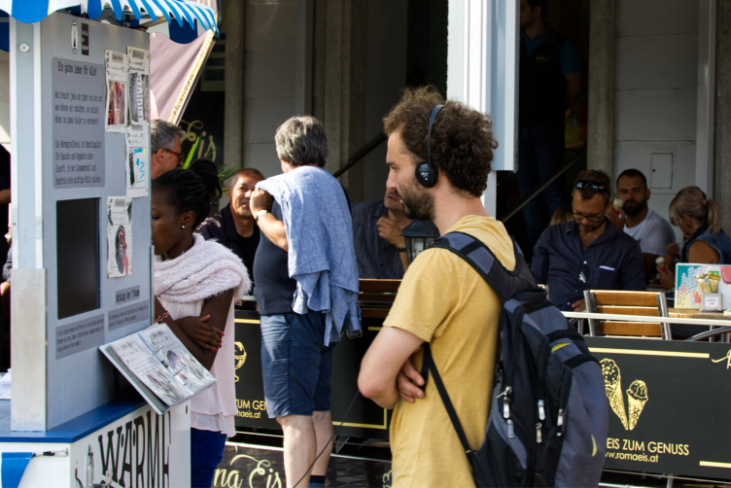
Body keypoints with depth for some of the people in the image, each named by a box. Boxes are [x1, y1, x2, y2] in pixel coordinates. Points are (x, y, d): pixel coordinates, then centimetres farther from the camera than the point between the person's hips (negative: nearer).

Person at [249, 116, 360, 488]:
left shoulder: (293, 184, -9)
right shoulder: (332, 186, 18)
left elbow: (287, 238, -22)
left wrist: (259, 212, -5)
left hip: (291, 311, -10)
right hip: (323, 309, 10)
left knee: (294, 415, -12)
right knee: (319, 410, 13)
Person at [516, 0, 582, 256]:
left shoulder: (559, 45, 0)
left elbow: (574, 87, 2)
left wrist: (552, 110, 7)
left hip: (546, 128, -5)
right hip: (519, 127, 5)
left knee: (552, 189, -8)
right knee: (527, 189, 7)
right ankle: (535, 247, 13)